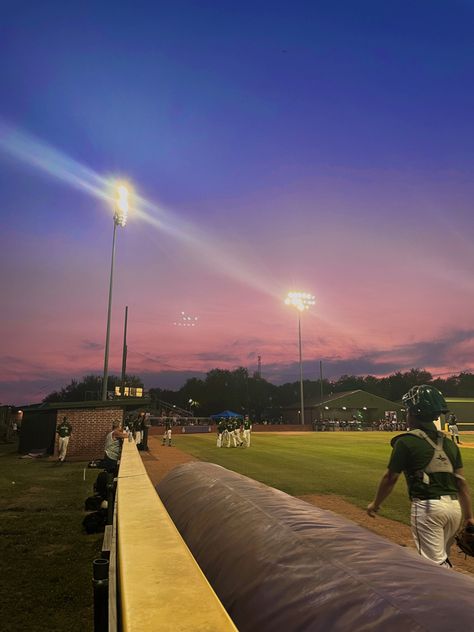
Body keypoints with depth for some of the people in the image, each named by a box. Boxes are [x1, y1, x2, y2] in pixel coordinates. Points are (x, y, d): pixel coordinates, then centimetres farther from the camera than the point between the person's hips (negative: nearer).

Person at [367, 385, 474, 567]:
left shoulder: (406, 441, -7)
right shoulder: (449, 443, 11)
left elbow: (390, 478, -4)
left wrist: (375, 503, 9)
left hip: (427, 507, -7)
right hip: (455, 506, 7)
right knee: (441, 557, 24)